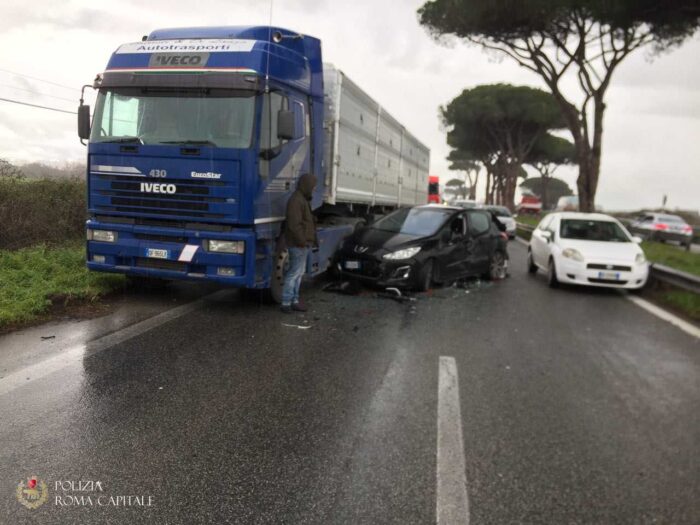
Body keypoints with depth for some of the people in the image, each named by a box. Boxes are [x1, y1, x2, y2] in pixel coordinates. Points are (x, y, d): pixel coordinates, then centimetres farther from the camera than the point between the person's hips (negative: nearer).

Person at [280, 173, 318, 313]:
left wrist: (312, 239, 19)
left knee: (299, 272, 14)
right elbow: (294, 225, -24)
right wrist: (303, 242, -22)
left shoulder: (303, 199, 16)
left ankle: (294, 300, 22)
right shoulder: (296, 201, -18)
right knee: (294, 273, -5)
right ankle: (286, 303, 1)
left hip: (303, 243, 10)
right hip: (298, 244, -10)